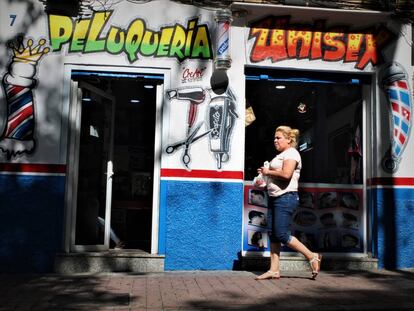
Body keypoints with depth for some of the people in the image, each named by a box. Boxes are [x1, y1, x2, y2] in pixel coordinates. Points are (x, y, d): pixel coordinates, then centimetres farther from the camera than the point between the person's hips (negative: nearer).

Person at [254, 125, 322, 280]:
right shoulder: (282, 155, 22)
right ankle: (274, 270, 9)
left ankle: (312, 256, 1)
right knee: (274, 235, 7)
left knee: (282, 234, -10)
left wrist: (268, 172, -11)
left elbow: (286, 174, -23)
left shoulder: (291, 153, -9)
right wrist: (265, 174, 11)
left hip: (286, 198, -10)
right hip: (276, 198, 10)